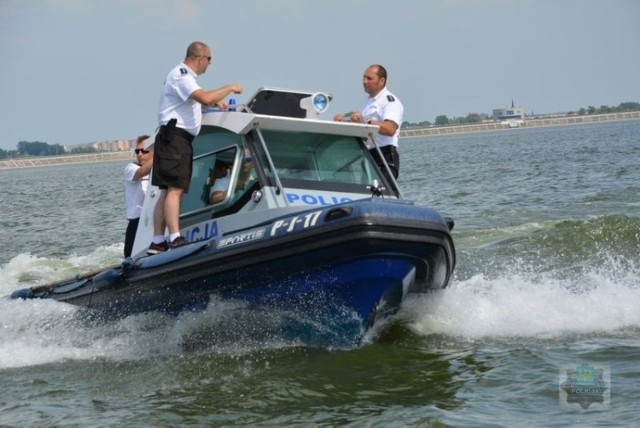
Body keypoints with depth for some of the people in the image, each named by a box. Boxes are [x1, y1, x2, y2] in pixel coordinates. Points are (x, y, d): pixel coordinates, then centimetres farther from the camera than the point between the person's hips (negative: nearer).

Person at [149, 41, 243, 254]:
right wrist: (230, 88, -12)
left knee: (168, 191, 7)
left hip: (181, 140, 10)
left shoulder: (185, 76, 22)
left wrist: (215, 102, 19)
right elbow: (204, 97, -25)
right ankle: (175, 239, -24)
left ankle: (158, 242, 6)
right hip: (174, 137, -10)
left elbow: (195, 101, 37)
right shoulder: (180, 75, -11)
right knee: (174, 189, -17)